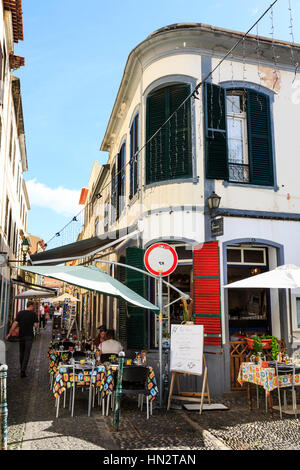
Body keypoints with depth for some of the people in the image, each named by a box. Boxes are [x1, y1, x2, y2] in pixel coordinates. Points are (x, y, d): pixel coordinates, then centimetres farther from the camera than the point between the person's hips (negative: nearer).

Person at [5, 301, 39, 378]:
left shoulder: (20, 313, 4)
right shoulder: (33, 314, -6)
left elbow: (15, 323, -1)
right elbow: (36, 325, -9)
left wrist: (9, 333, 3)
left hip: (21, 335, 4)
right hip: (29, 336, -4)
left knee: (21, 353, 16)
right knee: (27, 353, -3)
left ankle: (22, 369, 26)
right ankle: (23, 370, -14)